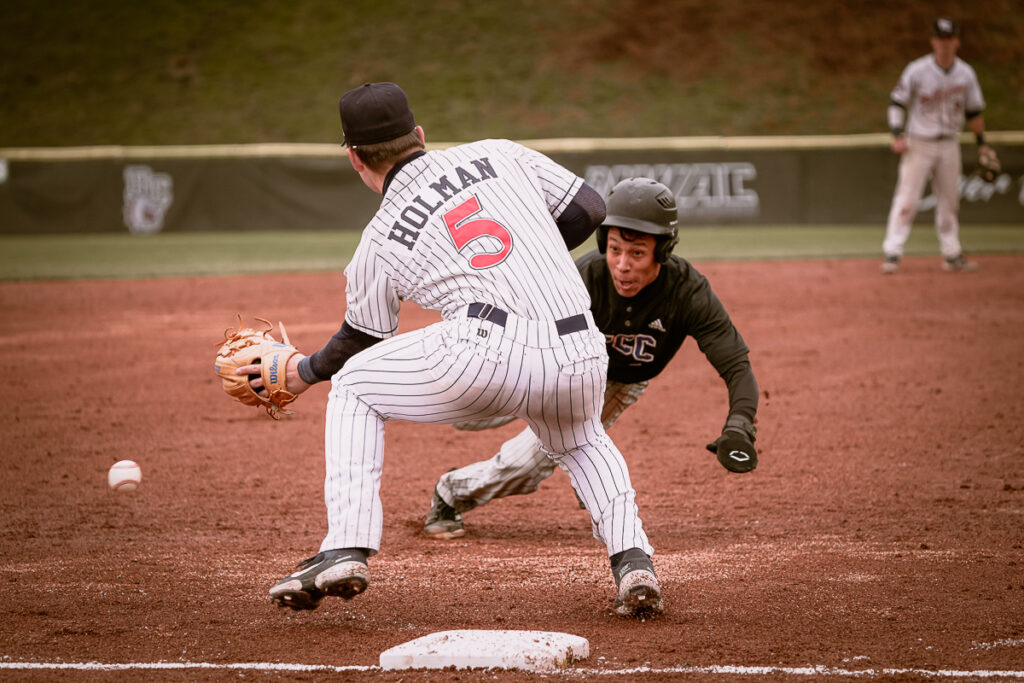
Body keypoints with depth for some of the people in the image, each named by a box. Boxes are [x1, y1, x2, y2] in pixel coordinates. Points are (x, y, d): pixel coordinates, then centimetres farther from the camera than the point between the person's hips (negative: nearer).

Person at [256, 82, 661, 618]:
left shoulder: (380, 242, 16)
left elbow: (359, 342, 29)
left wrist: (306, 372, 49)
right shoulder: (497, 153, 21)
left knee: (353, 386, 22)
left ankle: (346, 549, 8)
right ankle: (633, 560, 12)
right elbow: (588, 209, 19)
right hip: (580, 360, 4)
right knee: (581, 443, 37)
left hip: (489, 352, -3)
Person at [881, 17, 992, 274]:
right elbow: (897, 103, -6)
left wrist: (981, 142, 10)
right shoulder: (917, 71, -10)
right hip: (919, 144, -4)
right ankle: (892, 253, -9)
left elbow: (974, 110, 12)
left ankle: (952, 255, 18)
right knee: (907, 199, -9)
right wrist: (898, 135, -16)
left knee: (950, 201, 9)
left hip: (949, 145, 4)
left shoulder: (966, 74, 2)